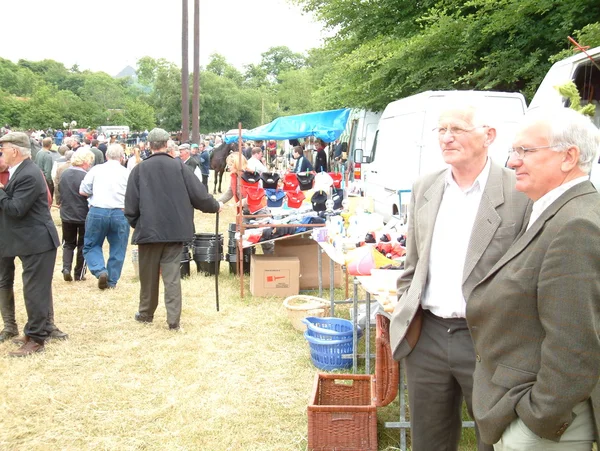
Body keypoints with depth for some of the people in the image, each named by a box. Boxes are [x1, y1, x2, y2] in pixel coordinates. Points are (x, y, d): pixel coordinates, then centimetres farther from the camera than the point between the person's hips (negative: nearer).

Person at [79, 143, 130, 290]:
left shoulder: (96, 169, 3)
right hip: (119, 213, 0)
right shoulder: (127, 173, 2)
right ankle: (112, 281, 18)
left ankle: (100, 271, -7)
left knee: (91, 245, 15)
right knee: (117, 249, 12)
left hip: (97, 212, 0)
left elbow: (82, 191, 2)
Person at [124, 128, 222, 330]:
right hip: (175, 230, 1)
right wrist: (215, 206, 16)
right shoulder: (179, 166, -3)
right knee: (172, 276, 3)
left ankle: (146, 313, 28)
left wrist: (135, 223, 14)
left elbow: (131, 204, -3)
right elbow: (198, 194, -2)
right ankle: (173, 319, -1)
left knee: (148, 276, 13)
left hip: (149, 230, 0)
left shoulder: (140, 169, -5)